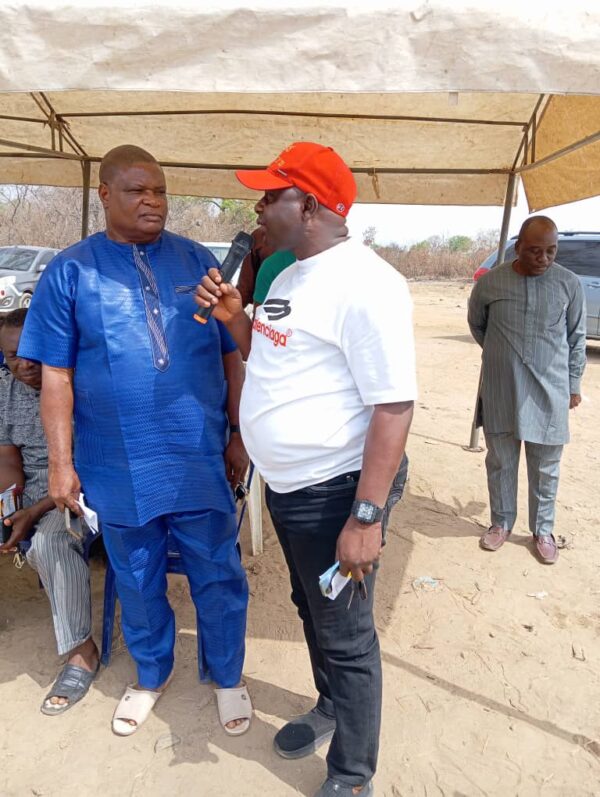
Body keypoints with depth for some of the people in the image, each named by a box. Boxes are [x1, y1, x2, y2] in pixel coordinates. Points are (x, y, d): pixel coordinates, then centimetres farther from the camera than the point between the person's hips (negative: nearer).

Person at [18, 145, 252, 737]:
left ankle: (226, 677, 38)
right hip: (119, 467, 0)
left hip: (201, 460, 0)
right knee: (137, 581, 18)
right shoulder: (70, 271, 1)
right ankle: (151, 676, 45)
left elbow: (231, 355, 5)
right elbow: (56, 374, 0)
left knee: (218, 577, 12)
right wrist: (60, 461, -3)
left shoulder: (196, 260, 3)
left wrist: (237, 435, 2)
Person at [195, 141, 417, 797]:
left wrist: (366, 517, -25)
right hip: (287, 485, 9)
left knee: (345, 636, 9)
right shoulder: (290, 275, 9)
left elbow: (395, 405, -24)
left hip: (335, 490, -9)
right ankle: (329, 709, 53)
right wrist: (233, 317, 0)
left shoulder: (364, 283, -21)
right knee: (311, 609, 27)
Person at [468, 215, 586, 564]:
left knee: (546, 468, 10)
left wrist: (573, 383, 7)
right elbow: (477, 325, 12)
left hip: (549, 392, 0)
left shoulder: (569, 284, -5)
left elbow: (577, 338, 5)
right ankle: (501, 523, 31)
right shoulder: (490, 282, -6)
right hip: (501, 391, 1)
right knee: (500, 462, 13)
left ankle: (543, 530, 28)